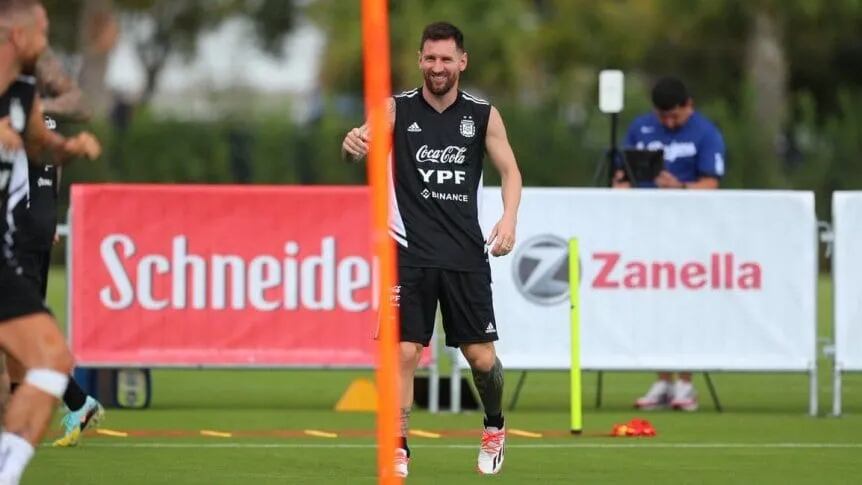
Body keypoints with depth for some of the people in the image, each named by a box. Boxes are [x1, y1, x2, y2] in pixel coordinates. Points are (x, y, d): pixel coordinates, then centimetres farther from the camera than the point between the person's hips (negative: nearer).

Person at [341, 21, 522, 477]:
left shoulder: (482, 114, 5)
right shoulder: (398, 109, 0)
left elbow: (510, 170, 8)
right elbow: (365, 142, -16)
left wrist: (509, 218, -11)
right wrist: (353, 144, -42)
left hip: (466, 255, 1)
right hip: (411, 254, -1)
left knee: (481, 356, 3)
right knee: (404, 352, -10)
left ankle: (494, 426, 32)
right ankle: (398, 449, -2)